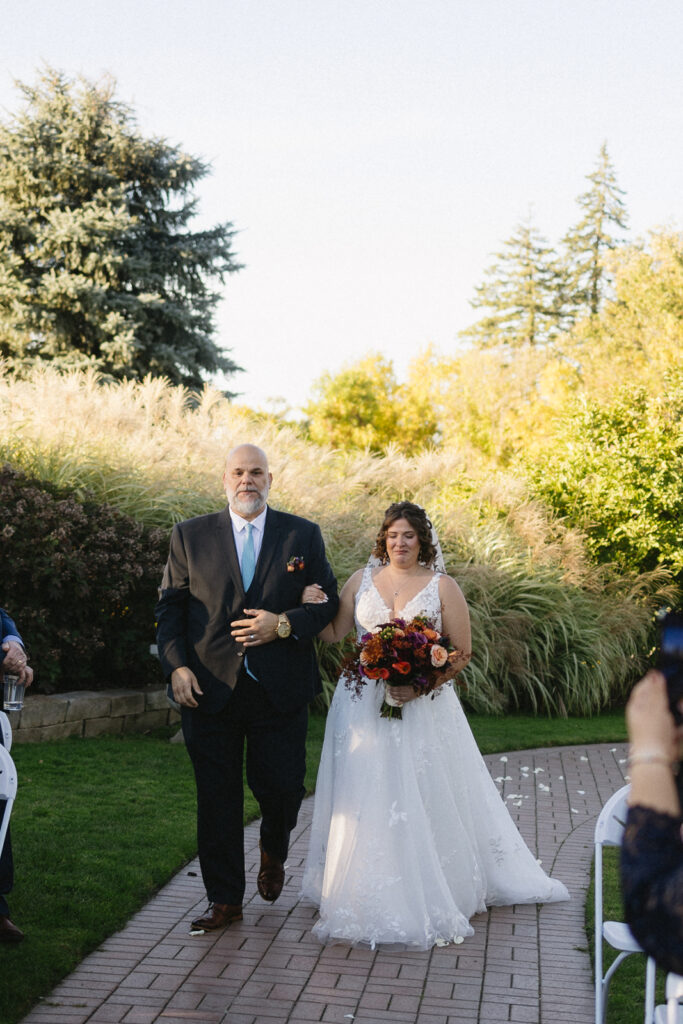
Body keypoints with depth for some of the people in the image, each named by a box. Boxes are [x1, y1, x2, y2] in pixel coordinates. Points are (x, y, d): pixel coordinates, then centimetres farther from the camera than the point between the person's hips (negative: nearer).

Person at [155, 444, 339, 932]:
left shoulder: (303, 535, 6)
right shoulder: (190, 536, 7)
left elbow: (328, 602, 6)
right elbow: (171, 606, 7)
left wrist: (285, 624, -12)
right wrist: (176, 666, -6)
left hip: (281, 690, 0)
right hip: (209, 690, 0)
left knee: (282, 787, 5)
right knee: (217, 798, 4)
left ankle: (273, 854, 39)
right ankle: (225, 900, 18)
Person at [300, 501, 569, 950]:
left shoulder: (442, 587, 1)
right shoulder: (362, 580, 8)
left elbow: (462, 653, -1)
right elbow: (334, 634, 9)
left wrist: (421, 685, -14)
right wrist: (313, 608, -10)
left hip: (422, 707, -2)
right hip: (364, 706, 2)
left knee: (423, 801, -1)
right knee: (365, 802, 3)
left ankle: (429, 900, 12)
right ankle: (368, 899, 14)